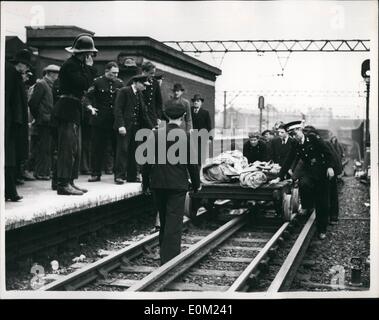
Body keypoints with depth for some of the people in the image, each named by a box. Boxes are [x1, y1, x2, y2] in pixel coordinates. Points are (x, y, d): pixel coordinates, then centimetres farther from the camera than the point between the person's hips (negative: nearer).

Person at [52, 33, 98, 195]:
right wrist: (89, 67, -12)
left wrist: (88, 68, 8)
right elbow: (83, 83, -23)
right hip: (67, 110, -11)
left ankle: (70, 182, 17)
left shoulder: (77, 64, 18)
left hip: (74, 111, 11)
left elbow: (85, 85, 16)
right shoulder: (70, 65, -13)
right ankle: (63, 184, -10)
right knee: (68, 147, -11)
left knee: (75, 149, 12)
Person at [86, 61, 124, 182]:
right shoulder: (98, 82, -1)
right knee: (98, 148, 2)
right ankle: (95, 174, 12)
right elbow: (88, 96, -1)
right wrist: (90, 107, -19)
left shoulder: (119, 83, 8)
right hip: (100, 120, -2)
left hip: (116, 120, 2)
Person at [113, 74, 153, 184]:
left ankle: (131, 176, 12)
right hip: (125, 126, -7)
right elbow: (118, 109, -12)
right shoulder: (124, 91, -6)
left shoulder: (139, 95, 17)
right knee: (123, 149, -8)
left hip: (135, 127, 7)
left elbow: (143, 113, 19)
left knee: (133, 151, 7)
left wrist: (151, 127, 12)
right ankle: (119, 176, -5)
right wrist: (121, 125, -21)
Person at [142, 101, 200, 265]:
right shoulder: (186, 136, -9)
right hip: (178, 185, -3)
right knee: (174, 223, 1)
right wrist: (196, 184, 9)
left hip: (157, 184, 3)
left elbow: (146, 160, 0)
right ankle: (170, 260, -3)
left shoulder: (155, 134, -2)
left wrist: (145, 182, 10)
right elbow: (192, 163, -4)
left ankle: (164, 254, 33)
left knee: (164, 222, 19)